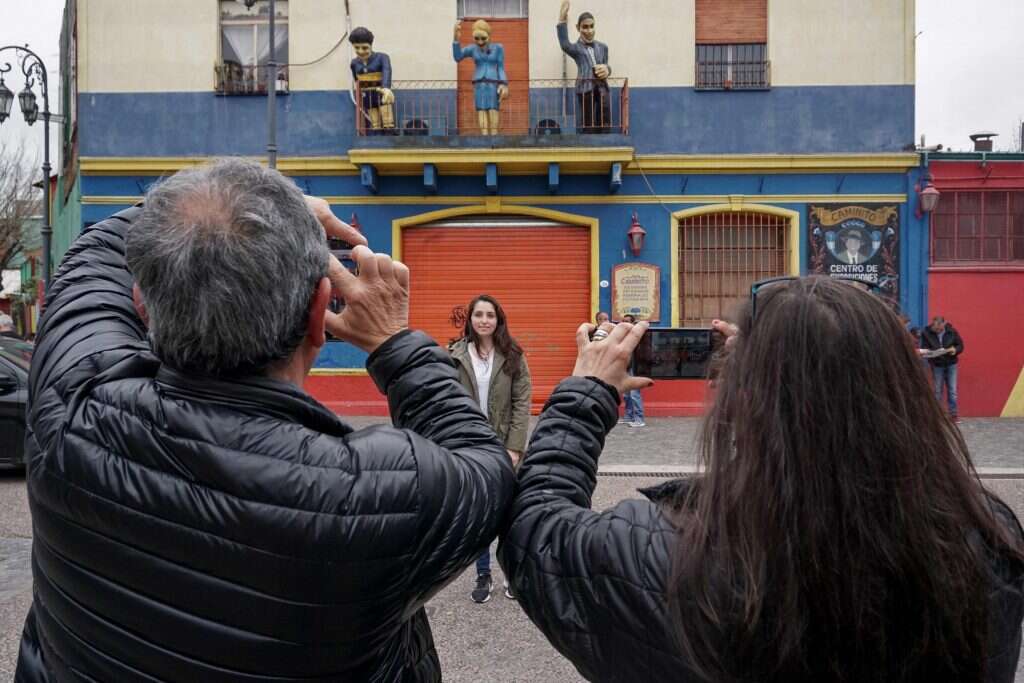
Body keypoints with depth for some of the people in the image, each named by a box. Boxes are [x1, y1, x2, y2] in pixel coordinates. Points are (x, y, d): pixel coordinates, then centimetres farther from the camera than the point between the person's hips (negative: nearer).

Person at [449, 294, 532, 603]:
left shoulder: (513, 357, -3)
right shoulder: (454, 356, -2)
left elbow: (522, 402, -5)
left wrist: (514, 447, -11)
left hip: (504, 447, -1)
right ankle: (483, 576, 23)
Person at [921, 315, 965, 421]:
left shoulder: (952, 331, -7)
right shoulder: (926, 333, -10)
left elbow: (960, 345, 0)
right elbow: (924, 347, -5)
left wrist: (955, 350, -21)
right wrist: (926, 351, -27)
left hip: (951, 364, 0)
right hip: (936, 365, 0)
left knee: (952, 390, 3)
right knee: (937, 391, 6)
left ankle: (954, 414, 10)